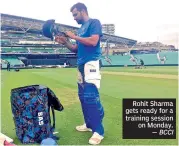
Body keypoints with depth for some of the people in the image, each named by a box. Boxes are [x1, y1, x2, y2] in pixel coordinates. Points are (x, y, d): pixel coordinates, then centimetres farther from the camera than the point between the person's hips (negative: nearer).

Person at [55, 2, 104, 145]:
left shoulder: (94, 22, -3)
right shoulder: (81, 29, 22)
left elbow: (93, 41, -20)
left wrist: (74, 36, -11)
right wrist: (65, 42, 8)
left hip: (91, 64, -9)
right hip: (81, 65, 10)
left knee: (92, 97, -14)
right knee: (83, 96, 12)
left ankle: (99, 131, -6)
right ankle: (89, 124, 24)